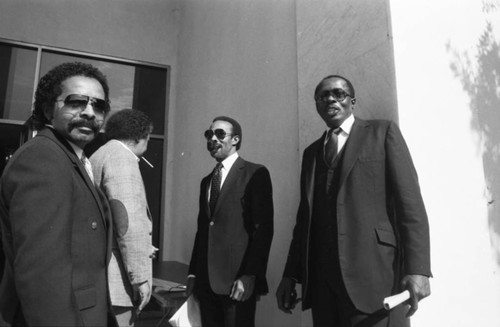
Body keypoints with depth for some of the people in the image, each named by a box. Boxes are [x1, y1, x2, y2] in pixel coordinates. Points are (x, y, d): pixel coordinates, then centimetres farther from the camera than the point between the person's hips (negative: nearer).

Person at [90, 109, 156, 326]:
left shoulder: (97, 157, 18)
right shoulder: (122, 157, -12)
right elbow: (128, 222, -20)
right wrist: (140, 276, -17)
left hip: (99, 273, 10)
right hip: (116, 278, -10)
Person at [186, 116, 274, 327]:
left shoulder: (255, 174, -3)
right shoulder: (206, 181, 17)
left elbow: (263, 228, -10)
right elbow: (202, 229, 15)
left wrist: (250, 275, -16)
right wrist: (193, 273, 9)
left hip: (238, 279, -5)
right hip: (206, 280, 6)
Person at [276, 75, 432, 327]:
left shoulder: (383, 132, 6)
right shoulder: (311, 152, 18)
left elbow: (409, 201, -3)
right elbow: (305, 215, 14)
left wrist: (417, 269, -13)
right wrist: (291, 275, 8)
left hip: (374, 271, -4)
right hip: (322, 278, 4)